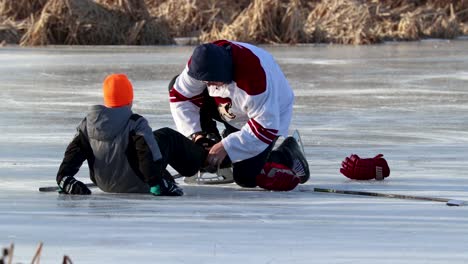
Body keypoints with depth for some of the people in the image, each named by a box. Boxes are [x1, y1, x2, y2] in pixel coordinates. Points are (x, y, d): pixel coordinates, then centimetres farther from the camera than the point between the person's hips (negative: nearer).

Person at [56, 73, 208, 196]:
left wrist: (65, 180, -7)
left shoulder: (88, 124, -4)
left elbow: (74, 151, -7)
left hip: (105, 185, 6)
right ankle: (202, 159, 35)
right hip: (136, 185, -6)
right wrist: (157, 184, -26)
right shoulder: (135, 124, -21)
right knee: (168, 137, 16)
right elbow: (147, 155, -27)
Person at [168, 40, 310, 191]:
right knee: (178, 85, -7)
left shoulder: (254, 77, -43)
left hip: (271, 115, -6)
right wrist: (194, 133, -22)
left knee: (245, 176, -19)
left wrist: (226, 147, -36)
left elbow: (265, 128, -36)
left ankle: (287, 155, 9)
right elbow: (180, 96, -13)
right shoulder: (204, 60, -26)